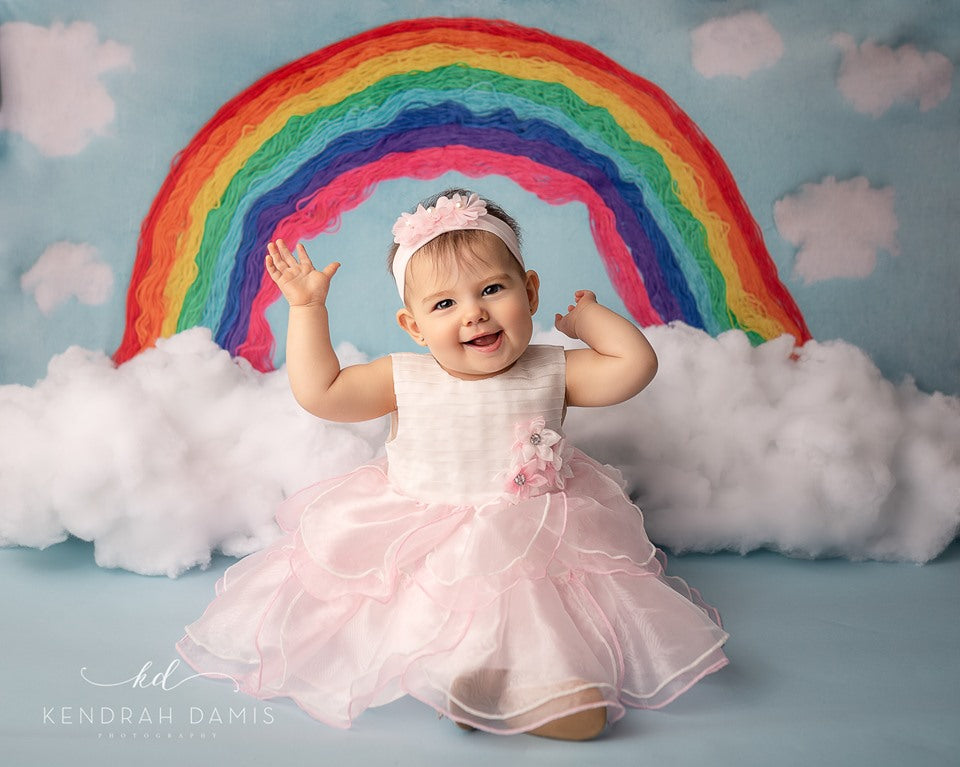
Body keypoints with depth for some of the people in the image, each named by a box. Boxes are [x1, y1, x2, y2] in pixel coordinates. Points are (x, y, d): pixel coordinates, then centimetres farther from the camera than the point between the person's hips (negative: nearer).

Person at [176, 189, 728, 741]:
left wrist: (585, 313, 1)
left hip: (527, 555, -2)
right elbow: (319, 391, -1)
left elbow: (636, 363, -7)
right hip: (415, 555, 3)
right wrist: (307, 307, -2)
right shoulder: (404, 379, -1)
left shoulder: (550, 373, -2)